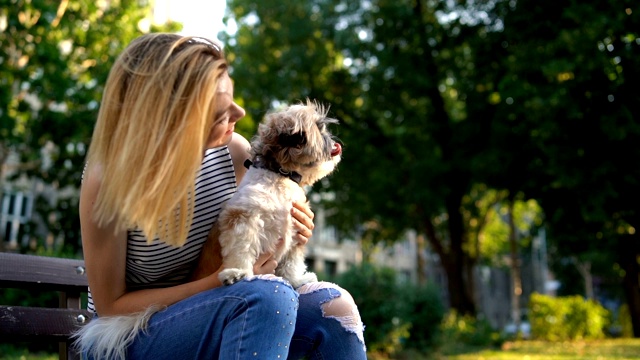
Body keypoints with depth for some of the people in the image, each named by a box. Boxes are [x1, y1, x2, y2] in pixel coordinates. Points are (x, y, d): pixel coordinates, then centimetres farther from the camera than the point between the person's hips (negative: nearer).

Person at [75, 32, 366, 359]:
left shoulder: (234, 151, -9)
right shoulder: (108, 180, -21)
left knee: (332, 305, -22)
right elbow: (110, 305, -12)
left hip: (206, 317, 5)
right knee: (268, 294, -32)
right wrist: (220, 282, -24)